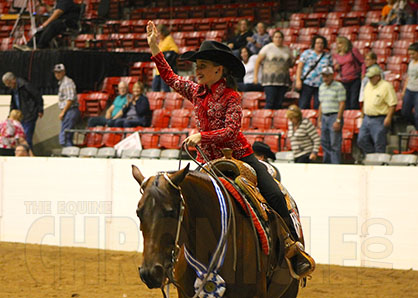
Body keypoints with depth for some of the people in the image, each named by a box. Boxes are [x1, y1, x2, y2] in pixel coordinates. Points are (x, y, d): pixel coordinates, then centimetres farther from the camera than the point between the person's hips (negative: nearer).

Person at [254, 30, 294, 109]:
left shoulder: (287, 50, 14)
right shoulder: (268, 48, 3)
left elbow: (291, 64, 20)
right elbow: (258, 62, 4)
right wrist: (255, 76, -4)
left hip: (283, 81, 4)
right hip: (270, 80, -4)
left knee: (278, 104, 0)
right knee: (270, 103, -14)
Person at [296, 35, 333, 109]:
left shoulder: (328, 56, 12)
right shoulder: (307, 53, 5)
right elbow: (300, 67, 2)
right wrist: (298, 80, -7)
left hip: (321, 86, 2)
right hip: (307, 84, -2)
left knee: (318, 106, -1)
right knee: (303, 105, -5)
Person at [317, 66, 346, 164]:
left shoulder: (338, 86, -7)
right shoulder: (322, 87, 16)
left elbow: (342, 104, -11)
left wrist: (338, 120, -17)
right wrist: (319, 120, 17)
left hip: (334, 116, -7)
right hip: (324, 117, 7)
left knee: (335, 144, -7)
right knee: (325, 143, 9)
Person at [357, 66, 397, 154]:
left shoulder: (386, 86, -13)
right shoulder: (368, 85, 12)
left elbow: (392, 104, -16)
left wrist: (388, 117, -21)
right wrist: (363, 113, 20)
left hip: (379, 120, -8)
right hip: (367, 118, 8)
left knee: (379, 144, -3)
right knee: (361, 140, 8)